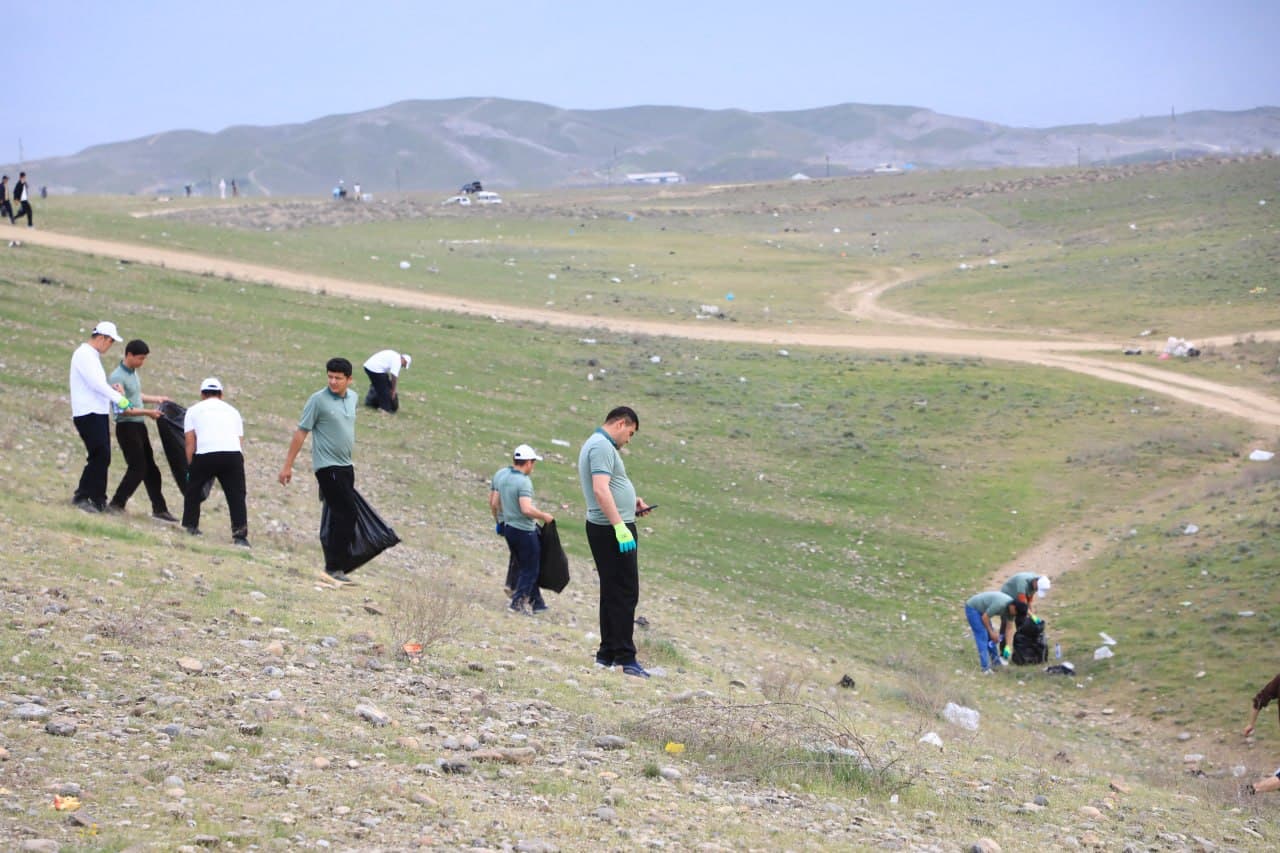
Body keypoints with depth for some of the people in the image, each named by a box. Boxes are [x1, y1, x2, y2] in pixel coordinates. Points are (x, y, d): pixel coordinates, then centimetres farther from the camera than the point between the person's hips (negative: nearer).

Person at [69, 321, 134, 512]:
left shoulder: (93, 356, 21)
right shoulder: (84, 354, -9)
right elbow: (95, 382, -19)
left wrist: (113, 390, 3)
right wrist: (118, 398, -17)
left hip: (99, 414, 10)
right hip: (88, 414, -10)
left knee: (102, 458, 8)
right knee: (100, 455, -15)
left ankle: (98, 500, 12)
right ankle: (82, 496, -12)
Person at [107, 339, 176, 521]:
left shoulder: (133, 373, 12)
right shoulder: (117, 377, -18)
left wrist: (156, 399, 27)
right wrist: (148, 412, -21)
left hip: (139, 426, 9)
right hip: (127, 426, -9)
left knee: (150, 469, 12)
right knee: (137, 468, -12)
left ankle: (159, 508, 19)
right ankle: (116, 504, -5)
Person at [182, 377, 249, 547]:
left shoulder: (194, 410, 21)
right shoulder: (232, 411, 29)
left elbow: (190, 443, 12)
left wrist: (191, 468, 17)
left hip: (205, 454, -1)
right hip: (233, 453, 1)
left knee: (193, 488, 21)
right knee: (236, 495, 5)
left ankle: (190, 526, 25)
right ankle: (240, 535, -5)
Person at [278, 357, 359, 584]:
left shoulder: (352, 398, 9)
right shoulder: (318, 400, -11)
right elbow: (301, 432, -9)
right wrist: (287, 466, -9)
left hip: (345, 465, 7)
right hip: (327, 466, -7)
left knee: (340, 515, 10)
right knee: (345, 514, -13)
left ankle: (334, 564, 16)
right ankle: (335, 567, -10)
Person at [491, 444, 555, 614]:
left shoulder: (500, 474, 2)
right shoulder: (523, 482, -22)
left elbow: (493, 503, 9)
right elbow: (527, 509, -31)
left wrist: (498, 521, 23)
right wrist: (544, 516, -16)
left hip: (507, 528, 8)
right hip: (524, 530, -8)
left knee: (523, 567, 18)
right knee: (530, 569, 7)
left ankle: (535, 602, 24)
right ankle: (518, 602, 7)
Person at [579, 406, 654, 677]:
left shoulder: (595, 444, 19)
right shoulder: (602, 446, -15)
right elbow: (600, 489, -26)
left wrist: (631, 503, 21)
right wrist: (620, 526, -30)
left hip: (604, 528, 11)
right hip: (612, 530, -11)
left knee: (612, 592, 14)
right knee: (625, 593, -9)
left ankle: (607, 654, 17)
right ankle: (624, 657, -11)